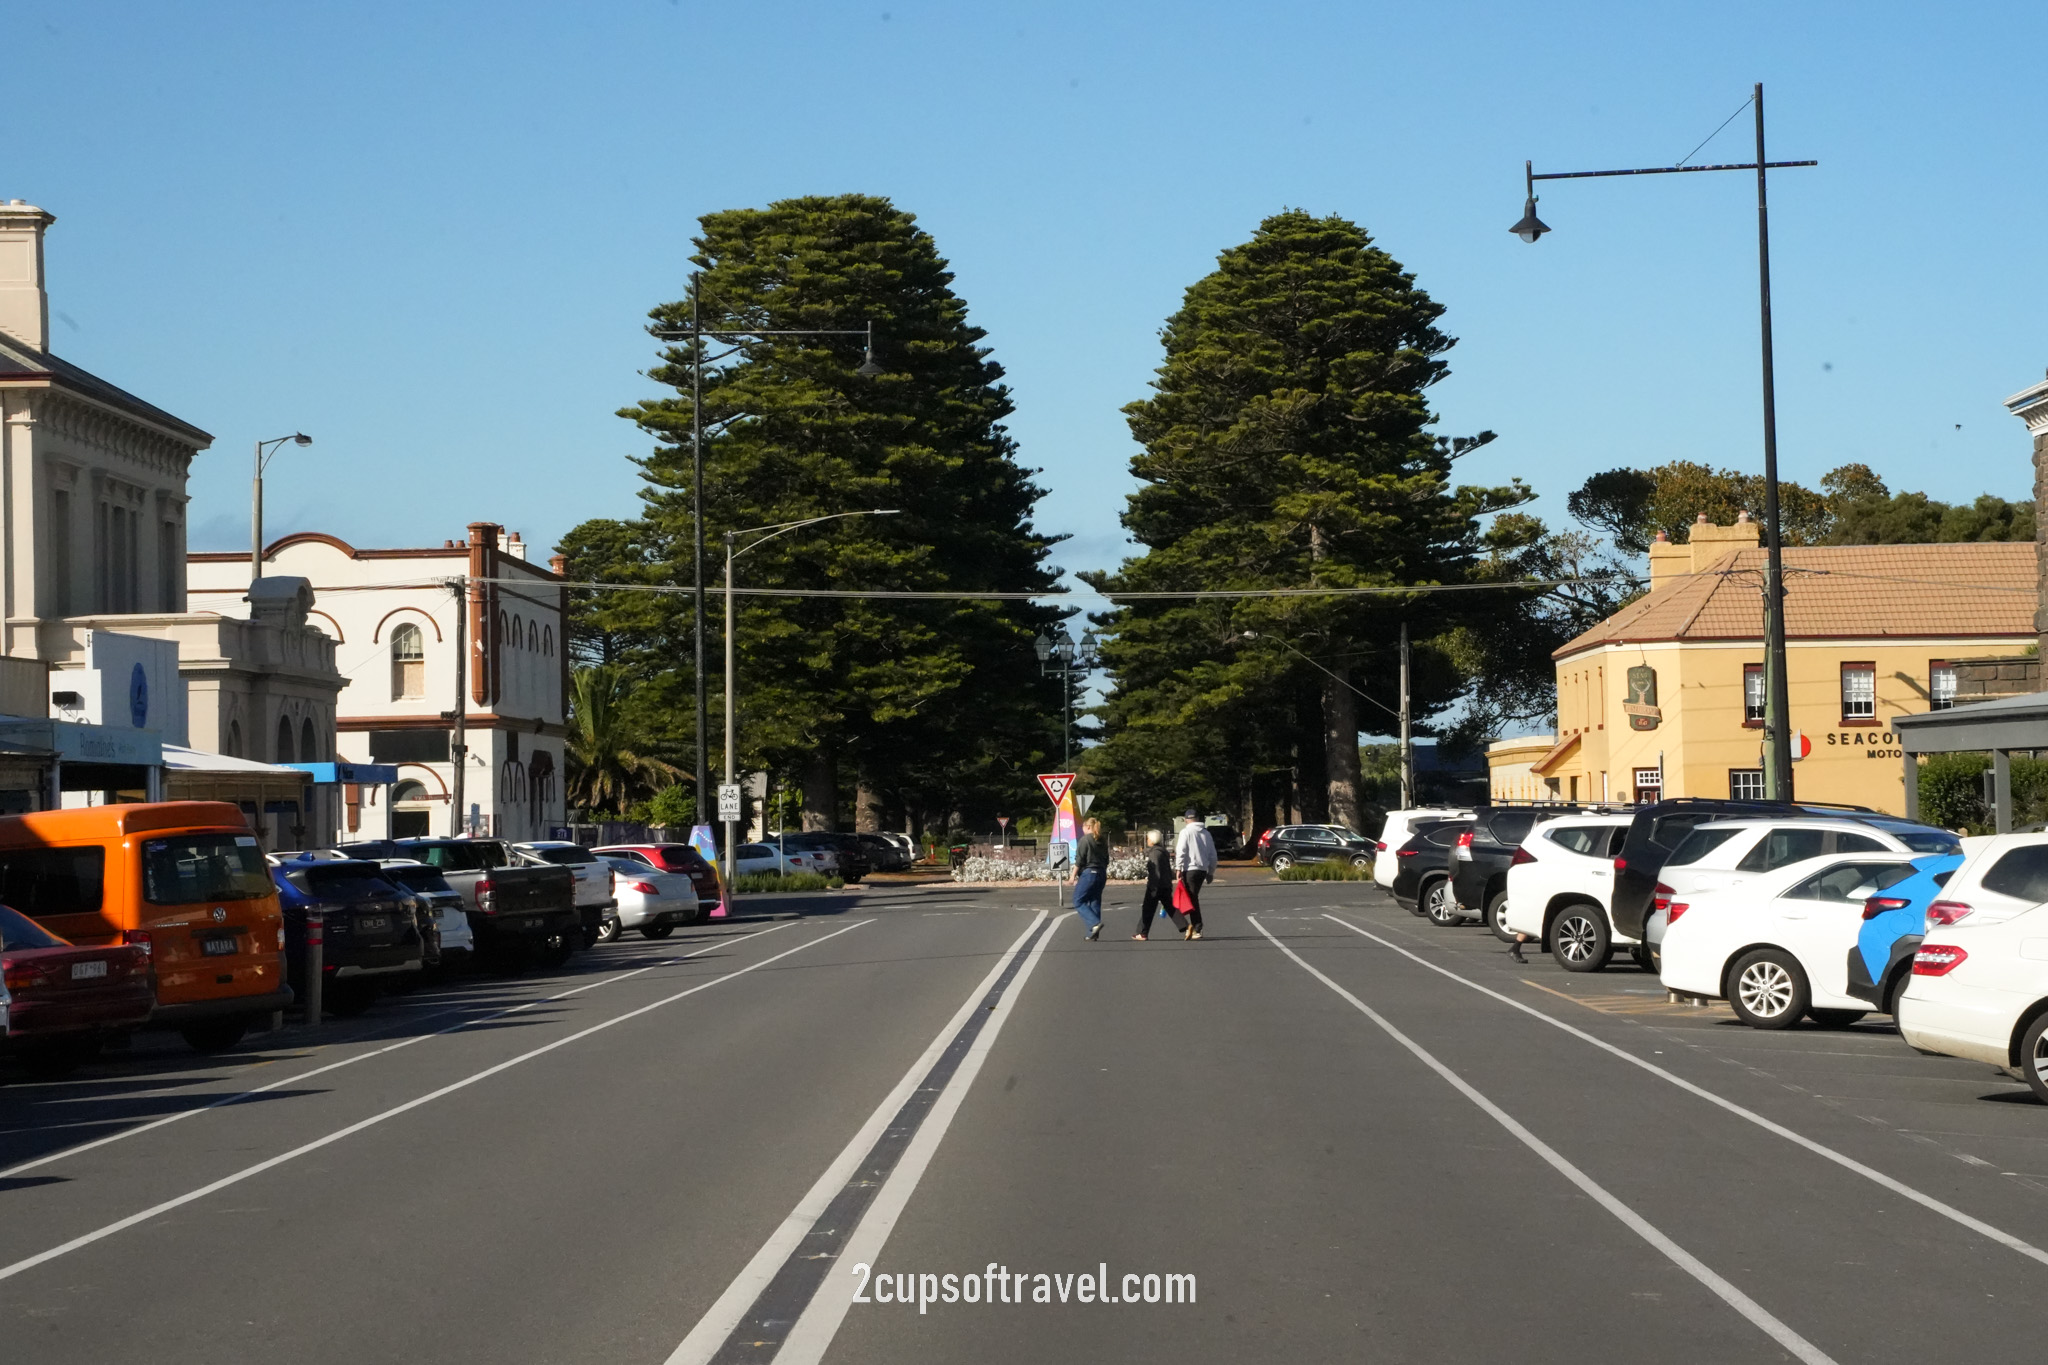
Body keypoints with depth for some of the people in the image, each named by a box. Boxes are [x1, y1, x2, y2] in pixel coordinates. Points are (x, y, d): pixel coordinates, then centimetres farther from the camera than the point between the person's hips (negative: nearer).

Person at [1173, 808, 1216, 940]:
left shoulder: (1186, 832, -6)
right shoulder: (1206, 833, 12)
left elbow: (1181, 852, -14)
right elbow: (1213, 854, 14)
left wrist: (1178, 868, -10)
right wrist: (1211, 872, 21)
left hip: (1190, 869, -6)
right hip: (1202, 869, 6)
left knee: (1192, 899, -4)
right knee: (1194, 898, 16)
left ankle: (1197, 929, -10)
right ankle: (1195, 927, 17)